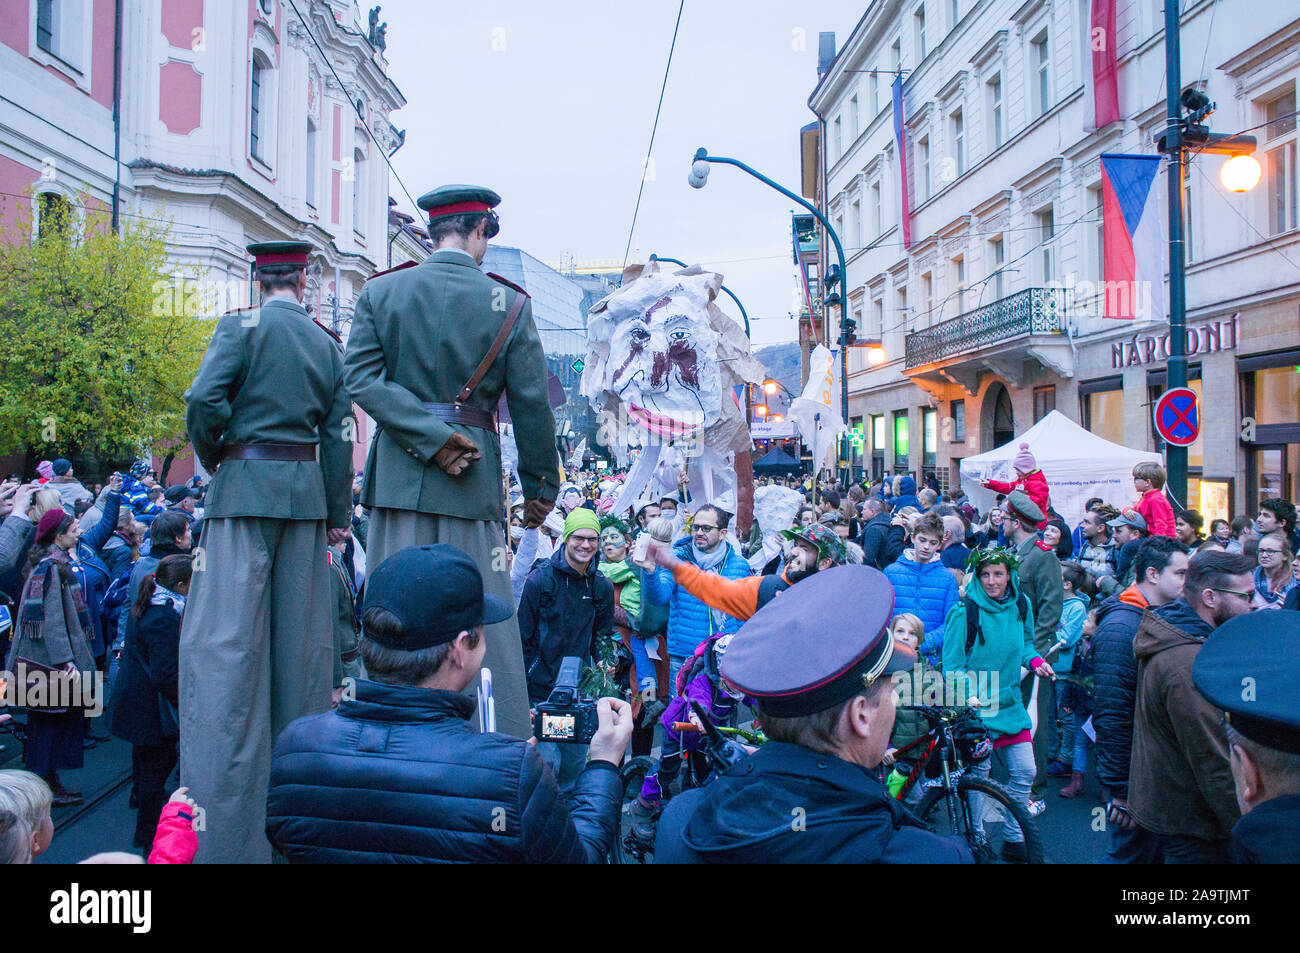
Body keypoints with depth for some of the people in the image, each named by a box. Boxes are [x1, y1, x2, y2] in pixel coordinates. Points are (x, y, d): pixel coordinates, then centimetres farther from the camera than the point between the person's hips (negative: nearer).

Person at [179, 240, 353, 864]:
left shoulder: (241, 325, -1)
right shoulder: (327, 342, 11)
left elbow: (205, 400, -14)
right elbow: (337, 437, 10)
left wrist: (212, 460, 5)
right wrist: (338, 516, 15)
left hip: (246, 485, -4)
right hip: (306, 490, 5)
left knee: (227, 638, -5)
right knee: (299, 637, 10)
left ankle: (226, 826, -6)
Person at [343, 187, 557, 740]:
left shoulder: (379, 291, 4)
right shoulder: (509, 304, -1)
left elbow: (360, 377, -6)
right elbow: (531, 407, 0)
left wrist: (431, 437, -9)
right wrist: (540, 486, 10)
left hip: (398, 475, 2)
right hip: (473, 477, -2)